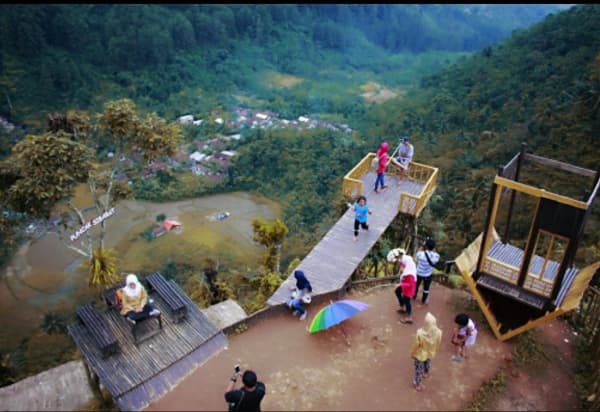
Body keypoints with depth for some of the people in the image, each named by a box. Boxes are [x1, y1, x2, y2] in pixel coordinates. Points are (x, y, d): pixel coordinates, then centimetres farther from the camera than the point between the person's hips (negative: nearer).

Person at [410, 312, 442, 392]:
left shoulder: (420, 333, -40)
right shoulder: (438, 332, -30)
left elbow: (415, 345, -22)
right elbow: (438, 344, -9)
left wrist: (412, 353, -1)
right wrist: (434, 351, 13)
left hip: (420, 354, -3)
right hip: (431, 353, 3)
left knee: (419, 369, 23)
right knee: (428, 363, 36)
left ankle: (417, 384, 46)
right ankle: (426, 374, 67)